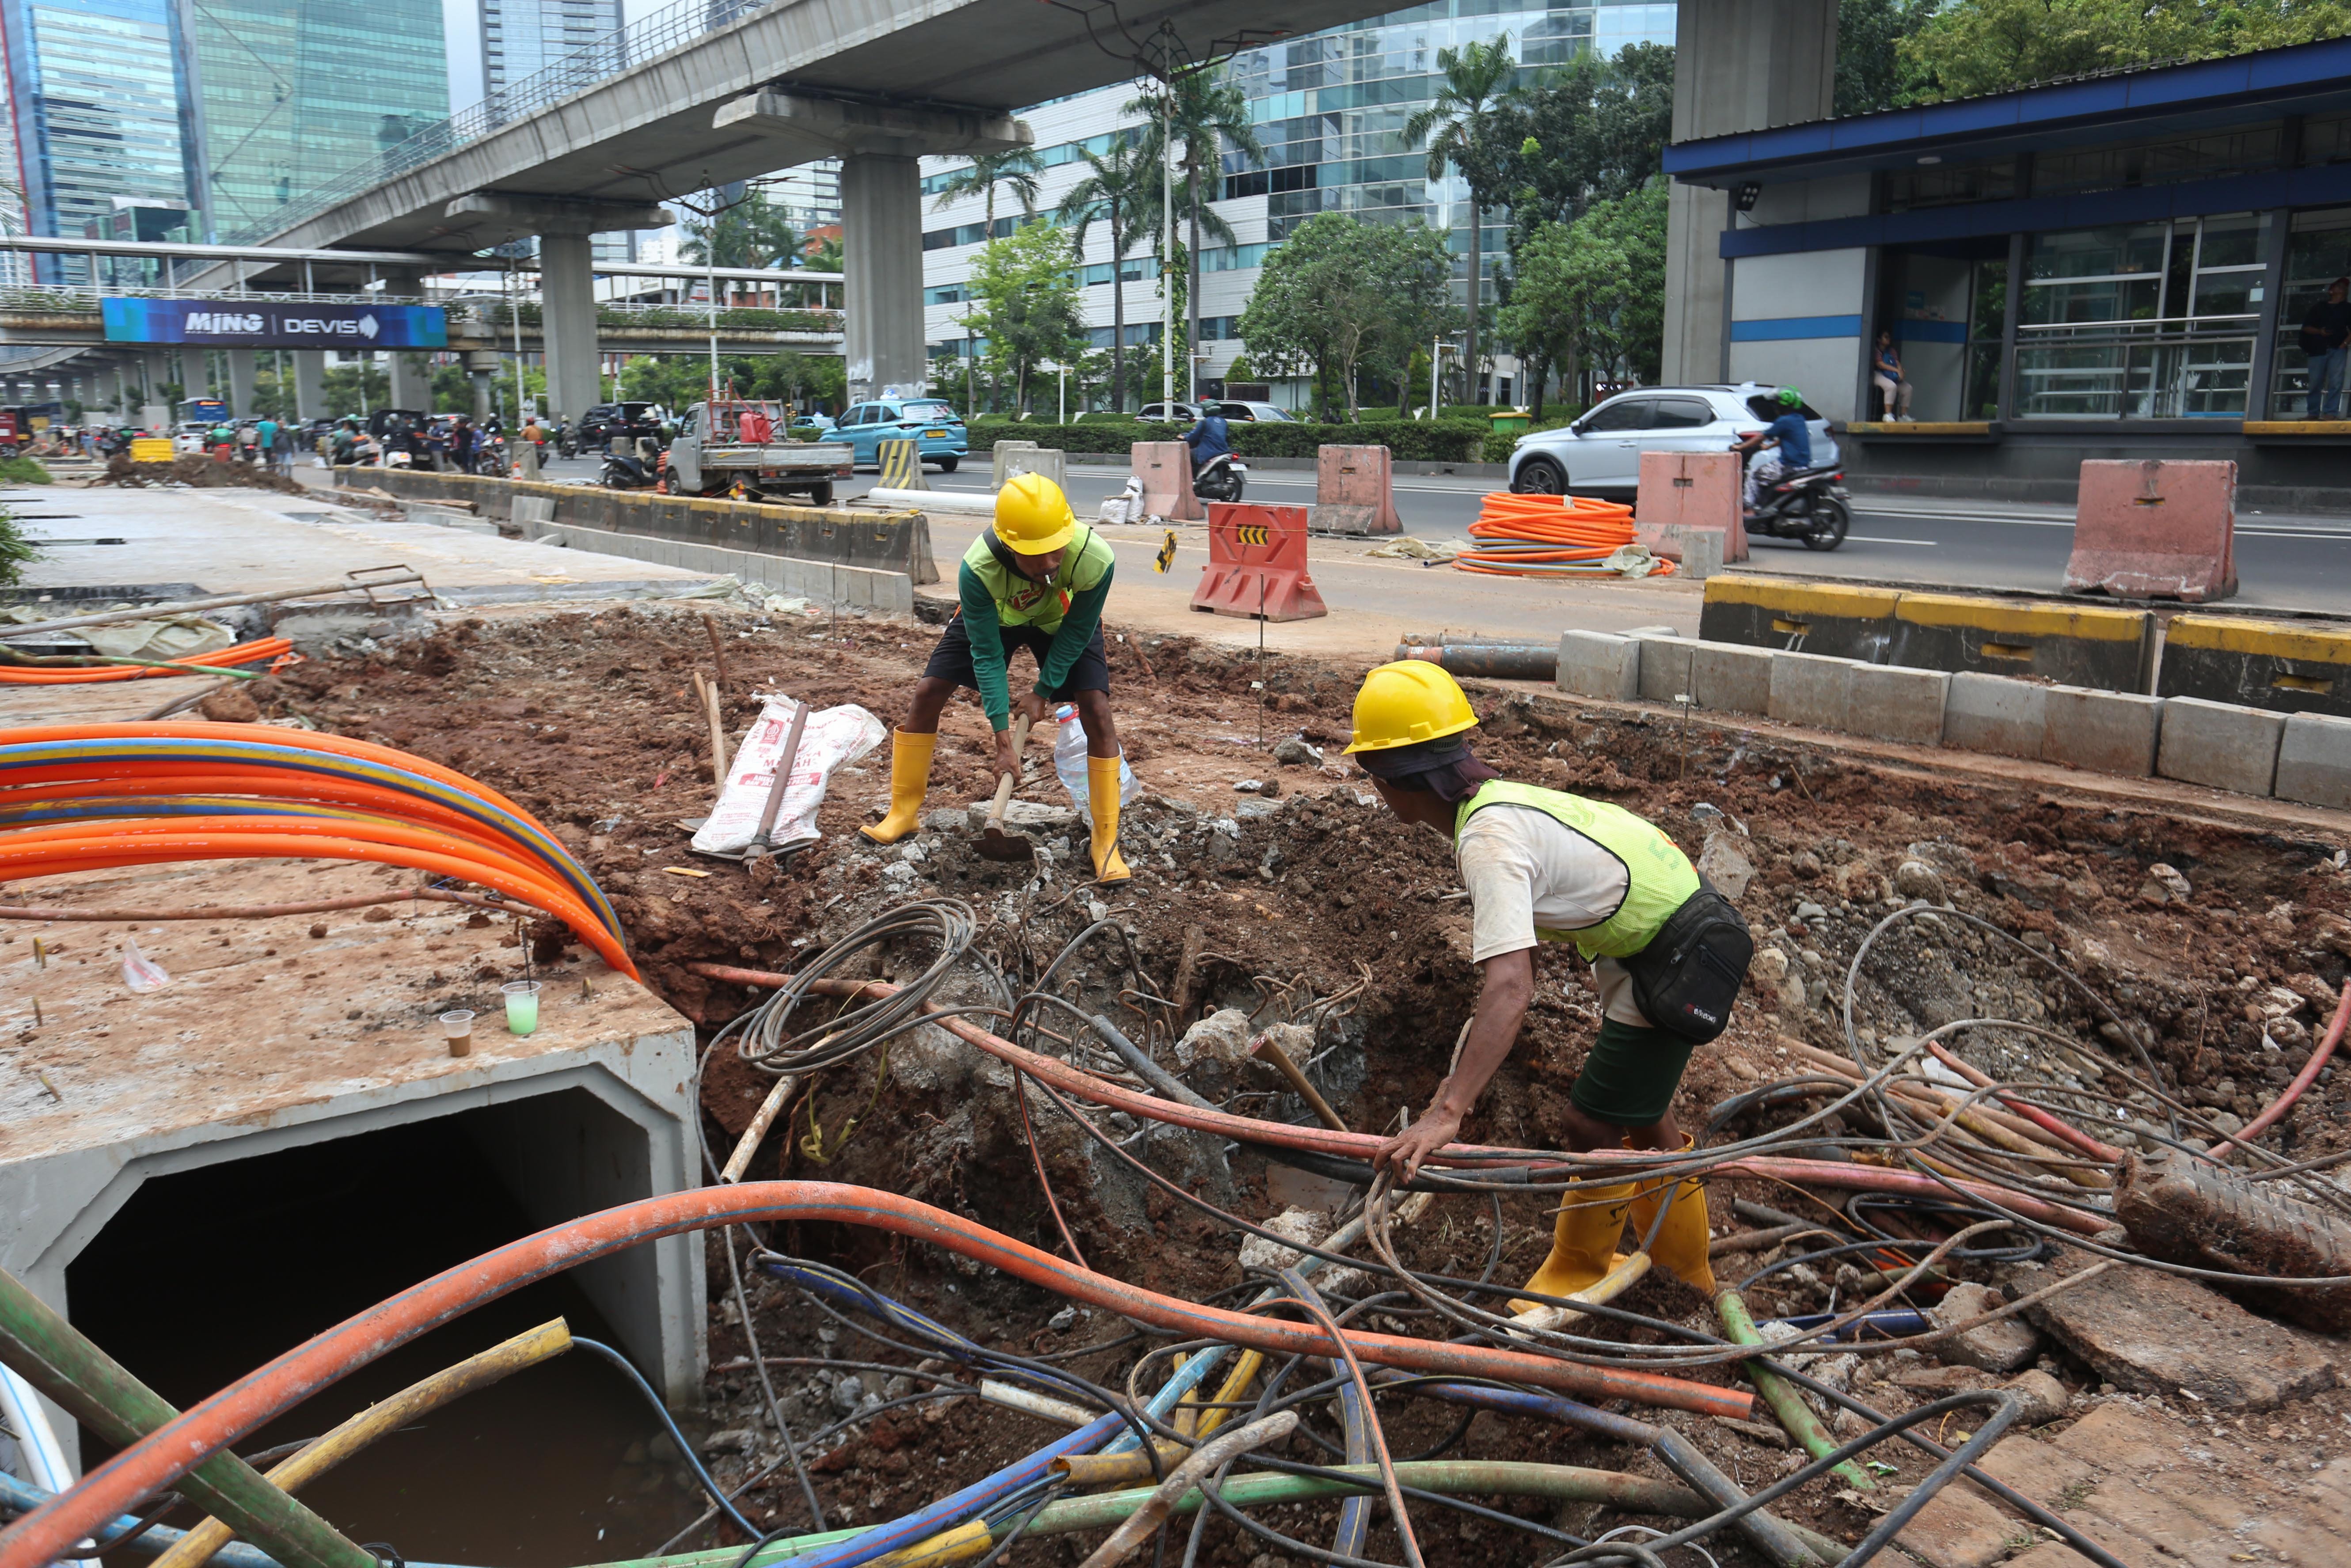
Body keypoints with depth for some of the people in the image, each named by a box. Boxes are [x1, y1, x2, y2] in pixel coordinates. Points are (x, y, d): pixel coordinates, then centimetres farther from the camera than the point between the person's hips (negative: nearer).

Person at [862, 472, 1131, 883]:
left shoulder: (1095, 559, -41)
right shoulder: (978, 568, -40)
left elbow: (1076, 633, -20)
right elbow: (986, 655, -29)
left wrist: (1044, 691, -15)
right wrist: (1003, 739, -28)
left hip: (1063, 619, 0)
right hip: (993, 616, 1)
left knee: (1096, 709, -18)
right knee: (928, 692, -7)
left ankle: (1106, 841, -7)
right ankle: (902, 814, 11)